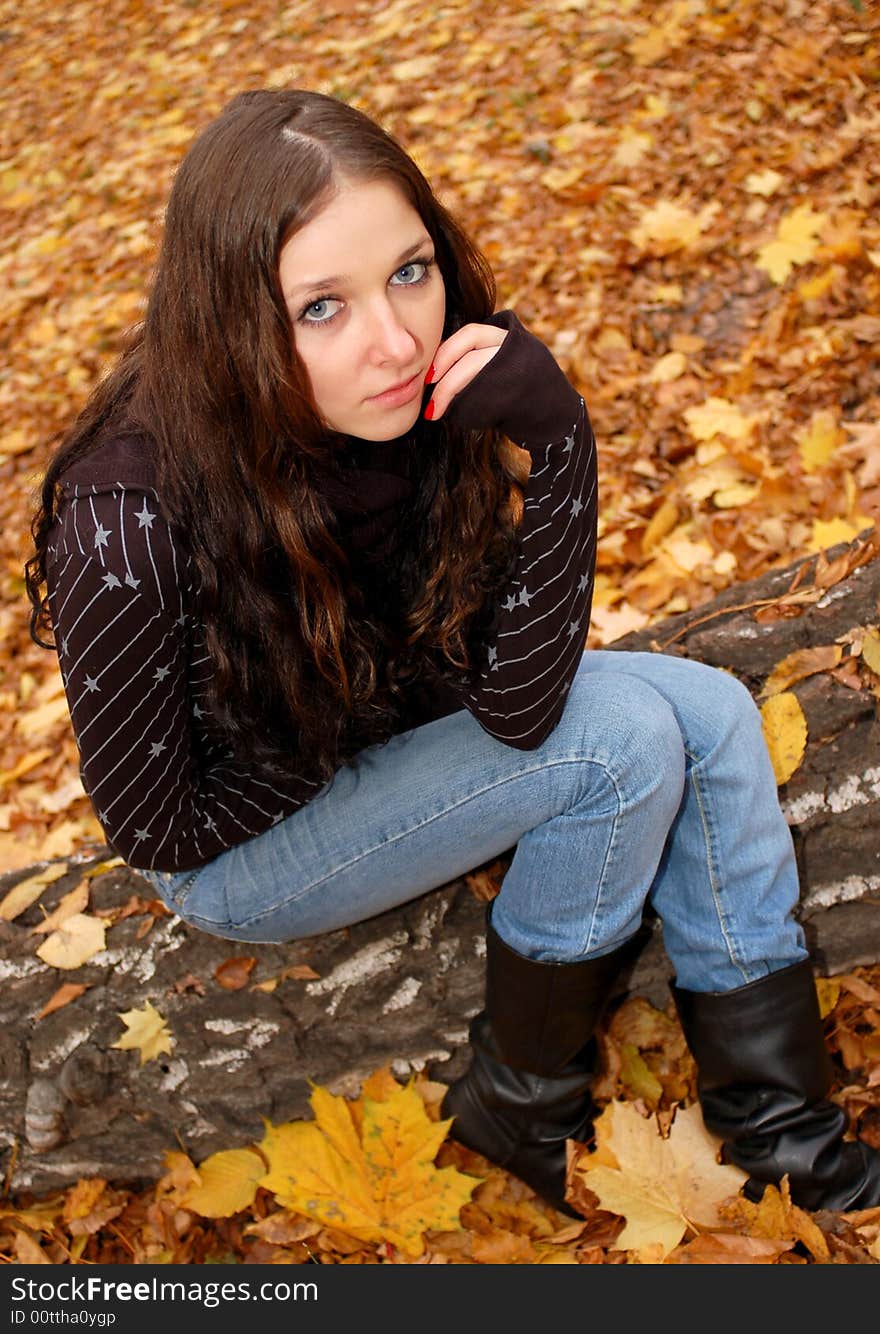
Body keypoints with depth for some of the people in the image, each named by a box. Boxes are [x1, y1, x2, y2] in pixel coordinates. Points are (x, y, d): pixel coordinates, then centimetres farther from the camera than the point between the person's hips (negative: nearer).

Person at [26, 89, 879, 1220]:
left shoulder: (430, 394, -21)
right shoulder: (131, 525, -35)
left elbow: (516, 705, -23)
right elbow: (155, 826, -20)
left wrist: (555, 442, -34)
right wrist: (369, 709, -13)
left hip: (392, 723, 6)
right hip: (240, 849, -5)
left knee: (712, 714, -7)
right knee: (627, 737, -22)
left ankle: (775, 1122, 5)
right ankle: (523, 1102, 0)